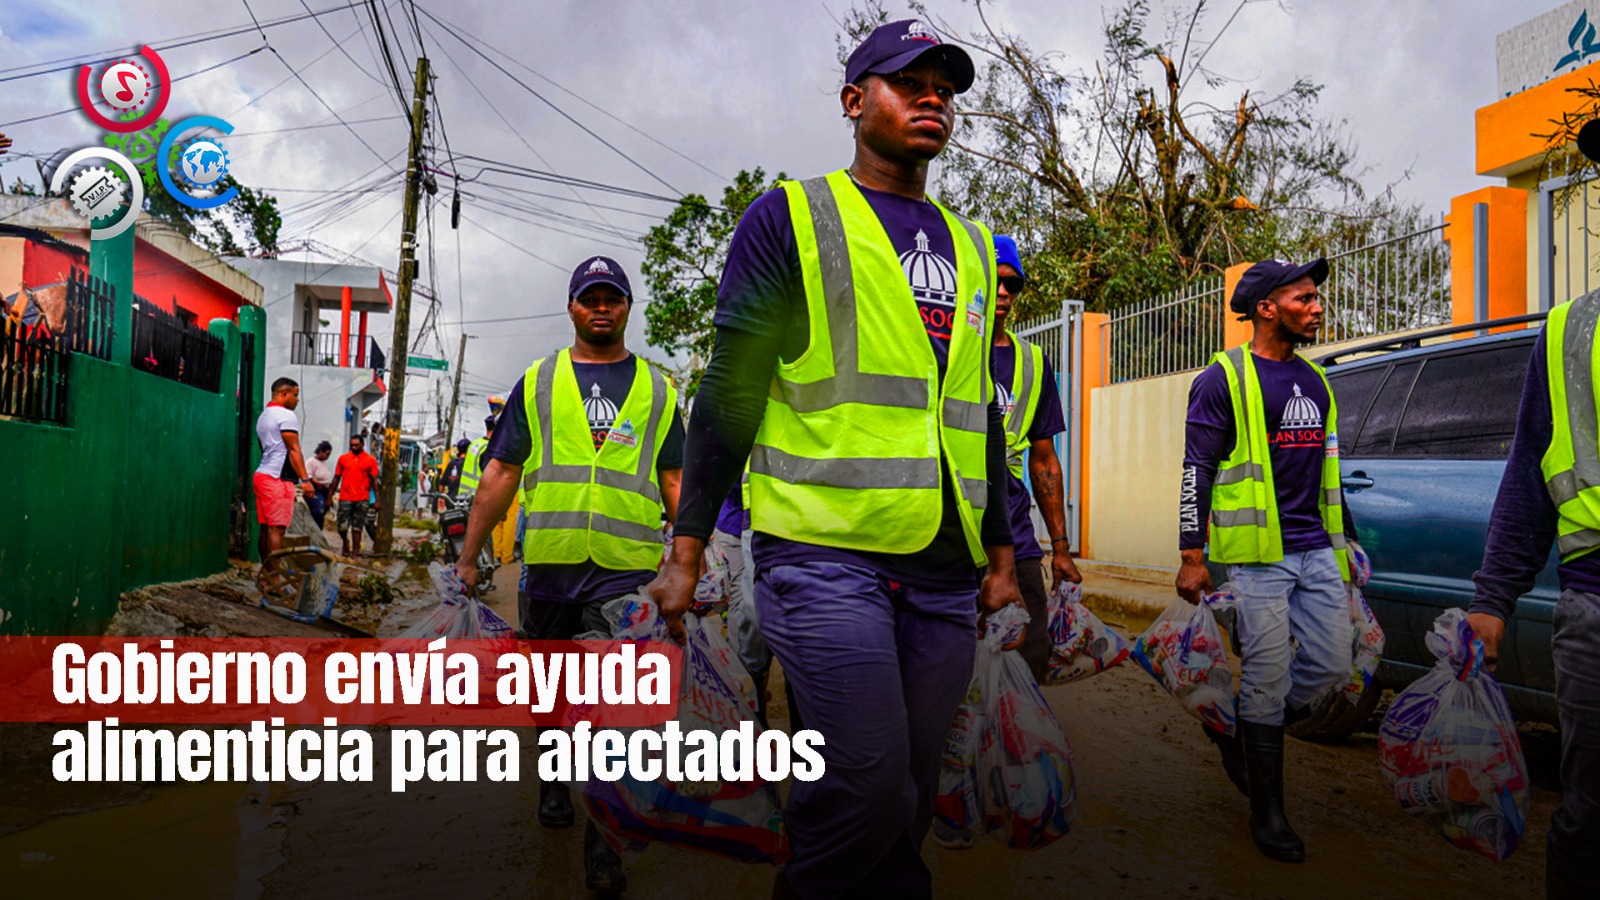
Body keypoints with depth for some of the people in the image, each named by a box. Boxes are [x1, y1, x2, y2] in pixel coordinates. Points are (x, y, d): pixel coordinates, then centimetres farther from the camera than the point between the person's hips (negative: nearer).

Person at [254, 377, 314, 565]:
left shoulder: (263, 416, 22)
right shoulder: (286, 416, -7)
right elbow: (293, 450, -13)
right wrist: (305, 479, -15)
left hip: (261, 474, 9)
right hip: (278, 478, -9)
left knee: (266, 528, 10)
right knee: (277, 528, -11)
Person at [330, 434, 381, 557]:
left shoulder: (371, 460, 4)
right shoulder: (343, 458, 8)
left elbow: (374, 480, 3)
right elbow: (336, 478, 12)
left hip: (362, 499, -1)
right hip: (345, 498, 1)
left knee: (357, 528, 4)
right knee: (342, 526, -5)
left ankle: (355, 552, 10)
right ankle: (345, 542, 25)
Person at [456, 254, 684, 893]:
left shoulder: (657, 390, 11)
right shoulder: (537, 383, 11)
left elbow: (676, 484, 11)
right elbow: (499, 475, 10)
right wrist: (468, 558, 7)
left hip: (627, 569, -1)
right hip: (549, 562, 2)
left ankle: (603, 837, 2)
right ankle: (555, 778, 40)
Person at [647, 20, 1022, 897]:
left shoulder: (971, 248, 19)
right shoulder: (791, 216, 4)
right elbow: (730, 389, 0)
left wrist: (1001, 548, 18)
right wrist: (686, 547, -5)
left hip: (943, 568, 5)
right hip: (825, 552, -5)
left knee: (907, 802, 9)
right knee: (868, 789, -12)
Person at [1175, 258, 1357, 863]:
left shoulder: (1315, 381, 17)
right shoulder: (1224, 379, -4)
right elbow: (1196, 470, -8)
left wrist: (1344, 542, 24)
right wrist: (1191, 555, -12)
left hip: (1316, 553, 7)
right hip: (1256, 556, -7)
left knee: (1331, 667, 7)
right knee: (1268, 680, -2)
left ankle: (1238, 729, 29)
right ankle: (1268, 814, 12)